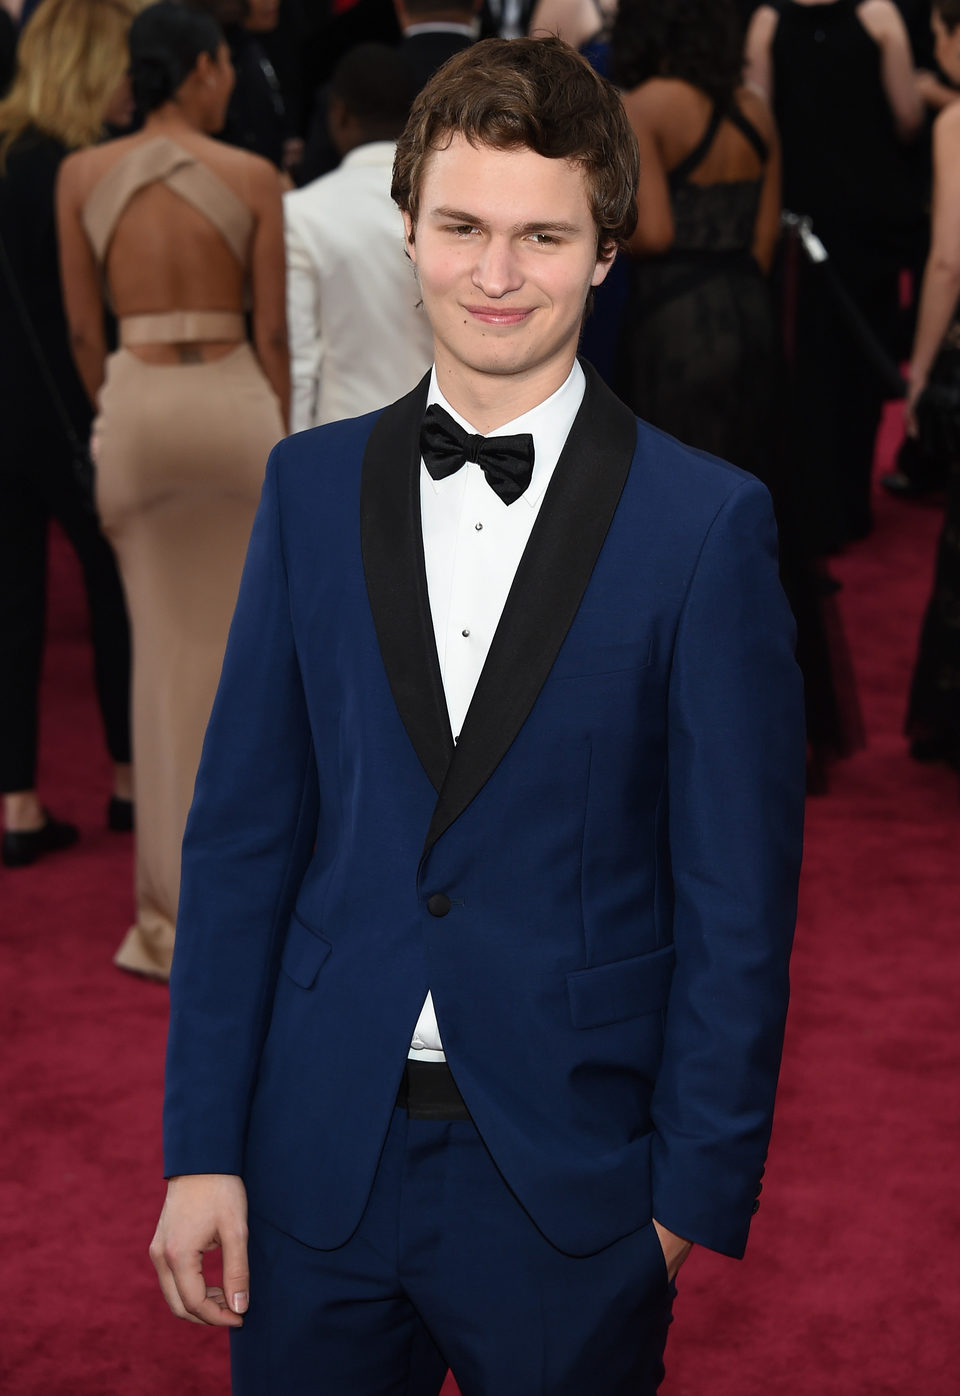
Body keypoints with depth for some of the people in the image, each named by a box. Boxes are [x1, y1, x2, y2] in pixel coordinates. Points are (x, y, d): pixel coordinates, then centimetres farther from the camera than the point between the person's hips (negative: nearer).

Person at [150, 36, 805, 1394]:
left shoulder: (709, 521, -7)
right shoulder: (313, 484, 4)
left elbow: (739, 895, -5)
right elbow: (242, 832, 4)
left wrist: (697, 1193, -6)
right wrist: (203, 1145, 0)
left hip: (572, 1183, -2)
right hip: (320, 1167, 3)